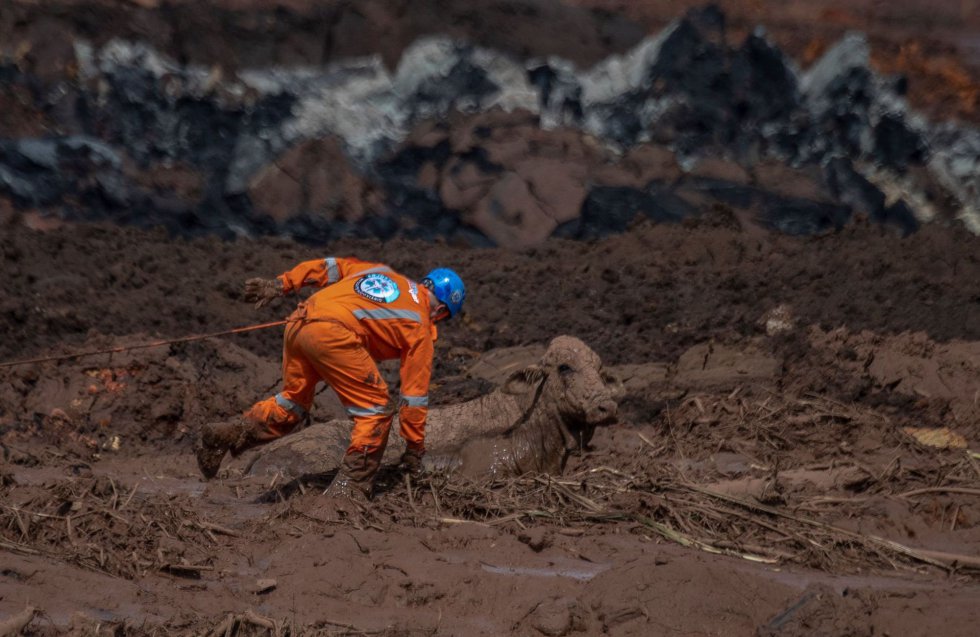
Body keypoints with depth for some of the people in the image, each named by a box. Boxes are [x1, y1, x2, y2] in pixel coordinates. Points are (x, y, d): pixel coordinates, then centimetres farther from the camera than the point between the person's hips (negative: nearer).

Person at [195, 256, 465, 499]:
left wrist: (278, 285, 20)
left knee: (293, 400, 25)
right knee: (375, 409, 7)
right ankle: (349, 488, 3)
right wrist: (415, 449, 24)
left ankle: (227, 435, 12)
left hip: (297, 324, 7)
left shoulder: (381, 271, 31)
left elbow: (330, 267, 21)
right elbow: (415, 393, 17)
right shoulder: (420, 326, 16)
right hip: (333, 334, -7)